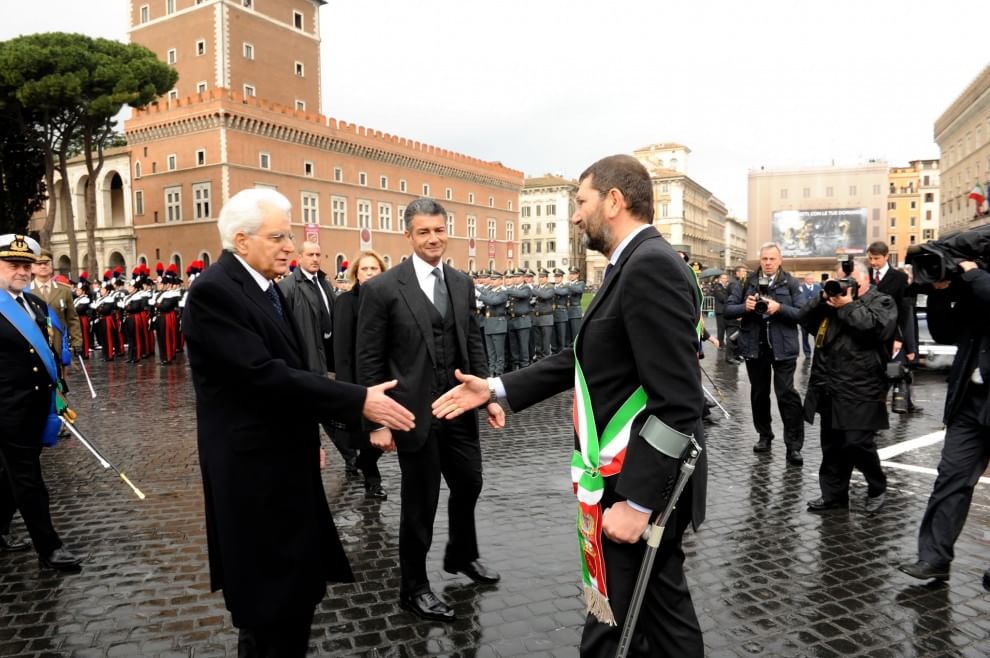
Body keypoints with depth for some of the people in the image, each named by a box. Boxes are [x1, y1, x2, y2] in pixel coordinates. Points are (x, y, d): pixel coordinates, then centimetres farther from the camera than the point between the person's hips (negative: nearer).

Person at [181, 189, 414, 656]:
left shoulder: (264, 286, 9)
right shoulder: (214, 291, -19)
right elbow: (263, 374, -28)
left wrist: (307, 437, 19)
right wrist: (359, 400, -28)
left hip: (285, 459, 9)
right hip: (254, 469, -9)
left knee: (296, 586, 19)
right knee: (271, 600, 4)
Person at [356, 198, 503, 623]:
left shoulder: (462, 284, 7)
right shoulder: (382, 289, -10)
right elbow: (369, 361, -9)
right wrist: (378, 421, -11)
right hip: (415, 413, -5)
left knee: (469, 485, 19)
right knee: (420, 503, 8)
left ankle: (461, 555, 48)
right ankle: (413, 588, 30)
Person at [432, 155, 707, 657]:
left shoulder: (651, 265, -20)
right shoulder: (634, 266, 12)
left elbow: (677, 402, -25)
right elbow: (581, 360, 15)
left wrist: (636, 501, -23)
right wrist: (496, 388, 11)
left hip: (637, 486, -9)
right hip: (635, 476, 9)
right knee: (661, 607, 22)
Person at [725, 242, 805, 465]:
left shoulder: (791, 284, 0)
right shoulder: (748, 283, 6)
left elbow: (802, 313, -8)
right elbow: (728, 309, 2)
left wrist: (779, 308, -22)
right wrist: (745, 307, -17)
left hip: (782, 347, -3)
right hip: (755, 346, 3)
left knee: (787, 394, -8)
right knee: (759, 393, 13)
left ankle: (793, 445, -2)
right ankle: (765, 435, 29)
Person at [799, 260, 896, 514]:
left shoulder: (882, 302, 1)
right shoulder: (833, 299, 18)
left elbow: (877, 328, -19)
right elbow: (805, 319, 8)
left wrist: (848, 306, -13)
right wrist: (822, 298, -5)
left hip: (860, 391, -6)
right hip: (829, 388, 6)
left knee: (857, 443, -7)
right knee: (832, 445, 11)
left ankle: (877, 488, 18)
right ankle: (833, 494, 22)